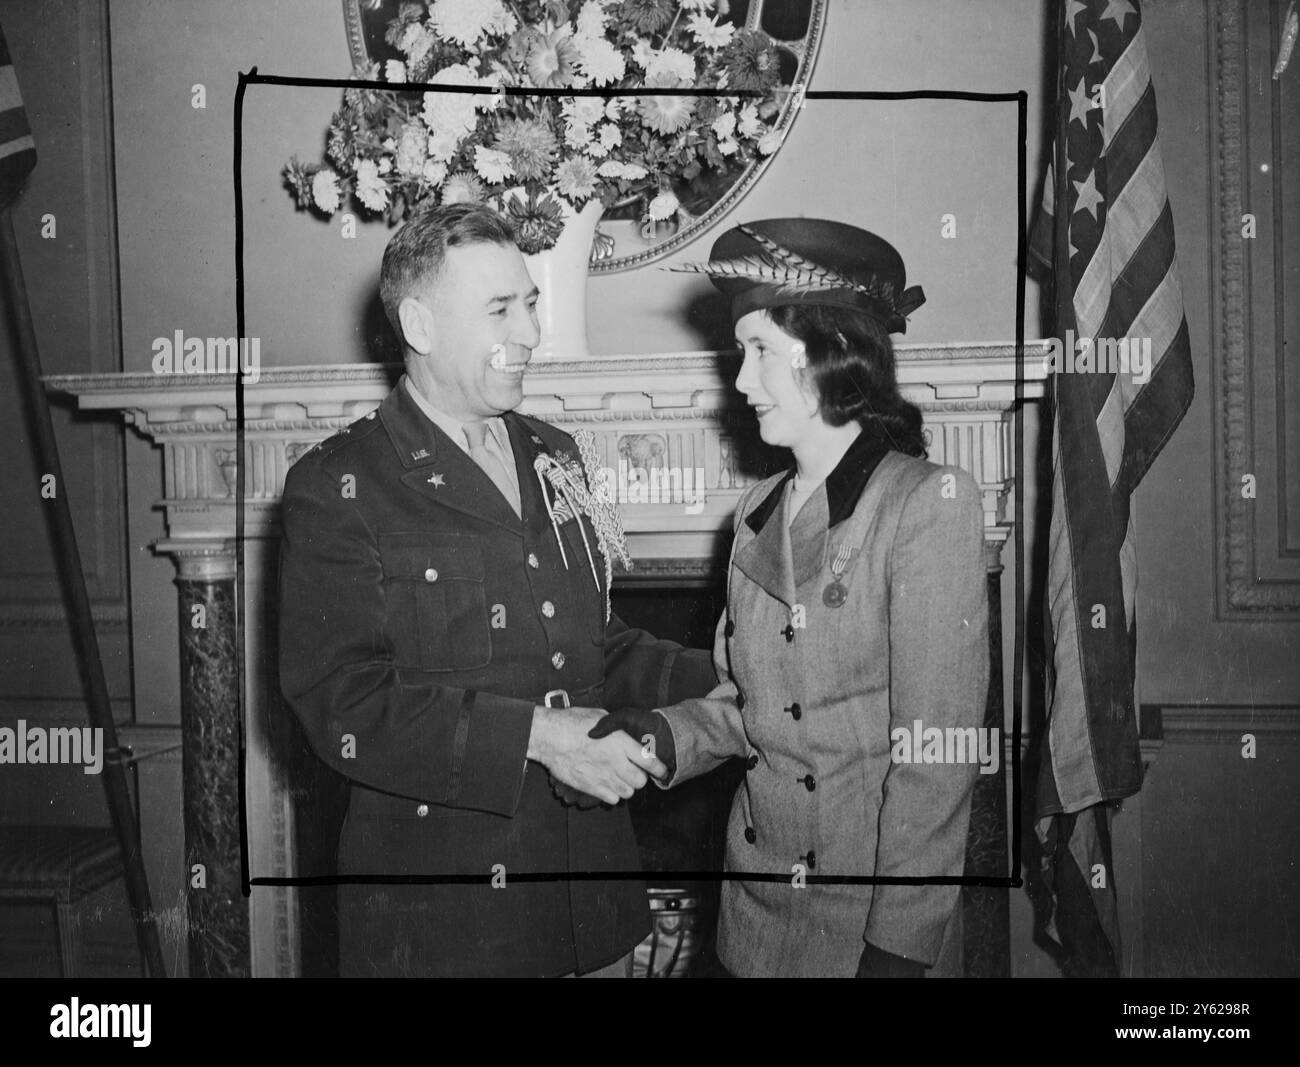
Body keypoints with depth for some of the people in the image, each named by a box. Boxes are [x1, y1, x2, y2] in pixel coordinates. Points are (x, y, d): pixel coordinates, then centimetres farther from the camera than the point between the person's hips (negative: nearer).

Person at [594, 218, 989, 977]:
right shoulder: (759, 513, 5)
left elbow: (935, 754, -16)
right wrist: (667, 734, -8)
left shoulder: (929, 505, -14)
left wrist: (899, 947, -17)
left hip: (870, 916, -6)